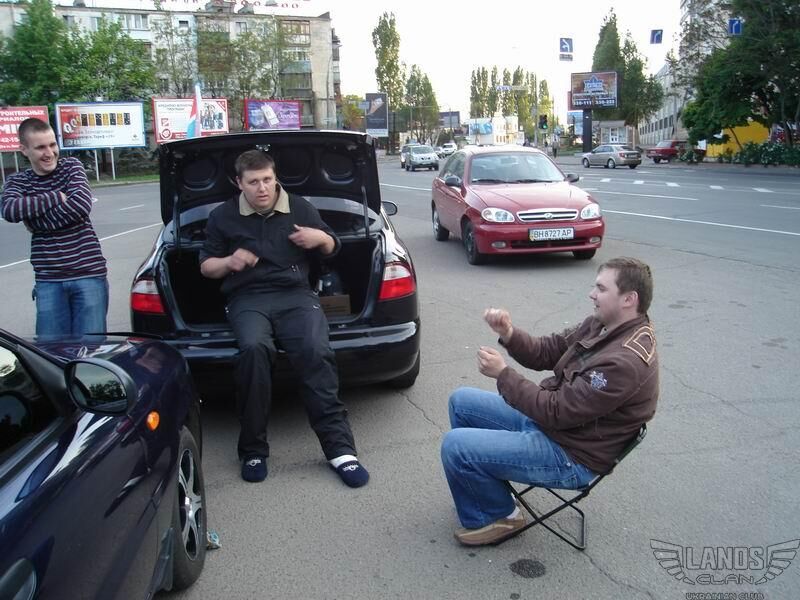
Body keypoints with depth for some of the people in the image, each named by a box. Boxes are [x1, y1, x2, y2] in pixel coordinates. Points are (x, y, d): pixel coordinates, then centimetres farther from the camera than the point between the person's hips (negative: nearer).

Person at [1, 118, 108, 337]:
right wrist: (57, 197, -14)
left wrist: (35, 221, -11)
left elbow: (82, 204, -14)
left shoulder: (71, 167, 4)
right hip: (48, 281, 2)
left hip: (88, 274, -2)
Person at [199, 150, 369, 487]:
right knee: (254, 348, -35)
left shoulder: (300, 208, 16)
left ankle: (339, 447, -28)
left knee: (315, 351, -31)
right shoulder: (223, 217, 15)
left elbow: (331, 249, 24)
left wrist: (321, 238, -1)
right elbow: (206, 266, 18)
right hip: (248, 299, 0)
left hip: (295, 295, 1)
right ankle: (253, 449, -22)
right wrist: (228, 262, -4)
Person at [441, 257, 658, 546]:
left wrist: (502, 373, -21)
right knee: (461, 401, 11)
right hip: (549, 418, 10)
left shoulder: (626, 361, -29)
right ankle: (489, 486, 22)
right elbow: (545, 352, 4)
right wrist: (509, 334, -15)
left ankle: (500, 515, 7)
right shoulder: (601, 325, 1)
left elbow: (557, 412, -27)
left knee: (455, 446, -19)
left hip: (570, 457, -10)